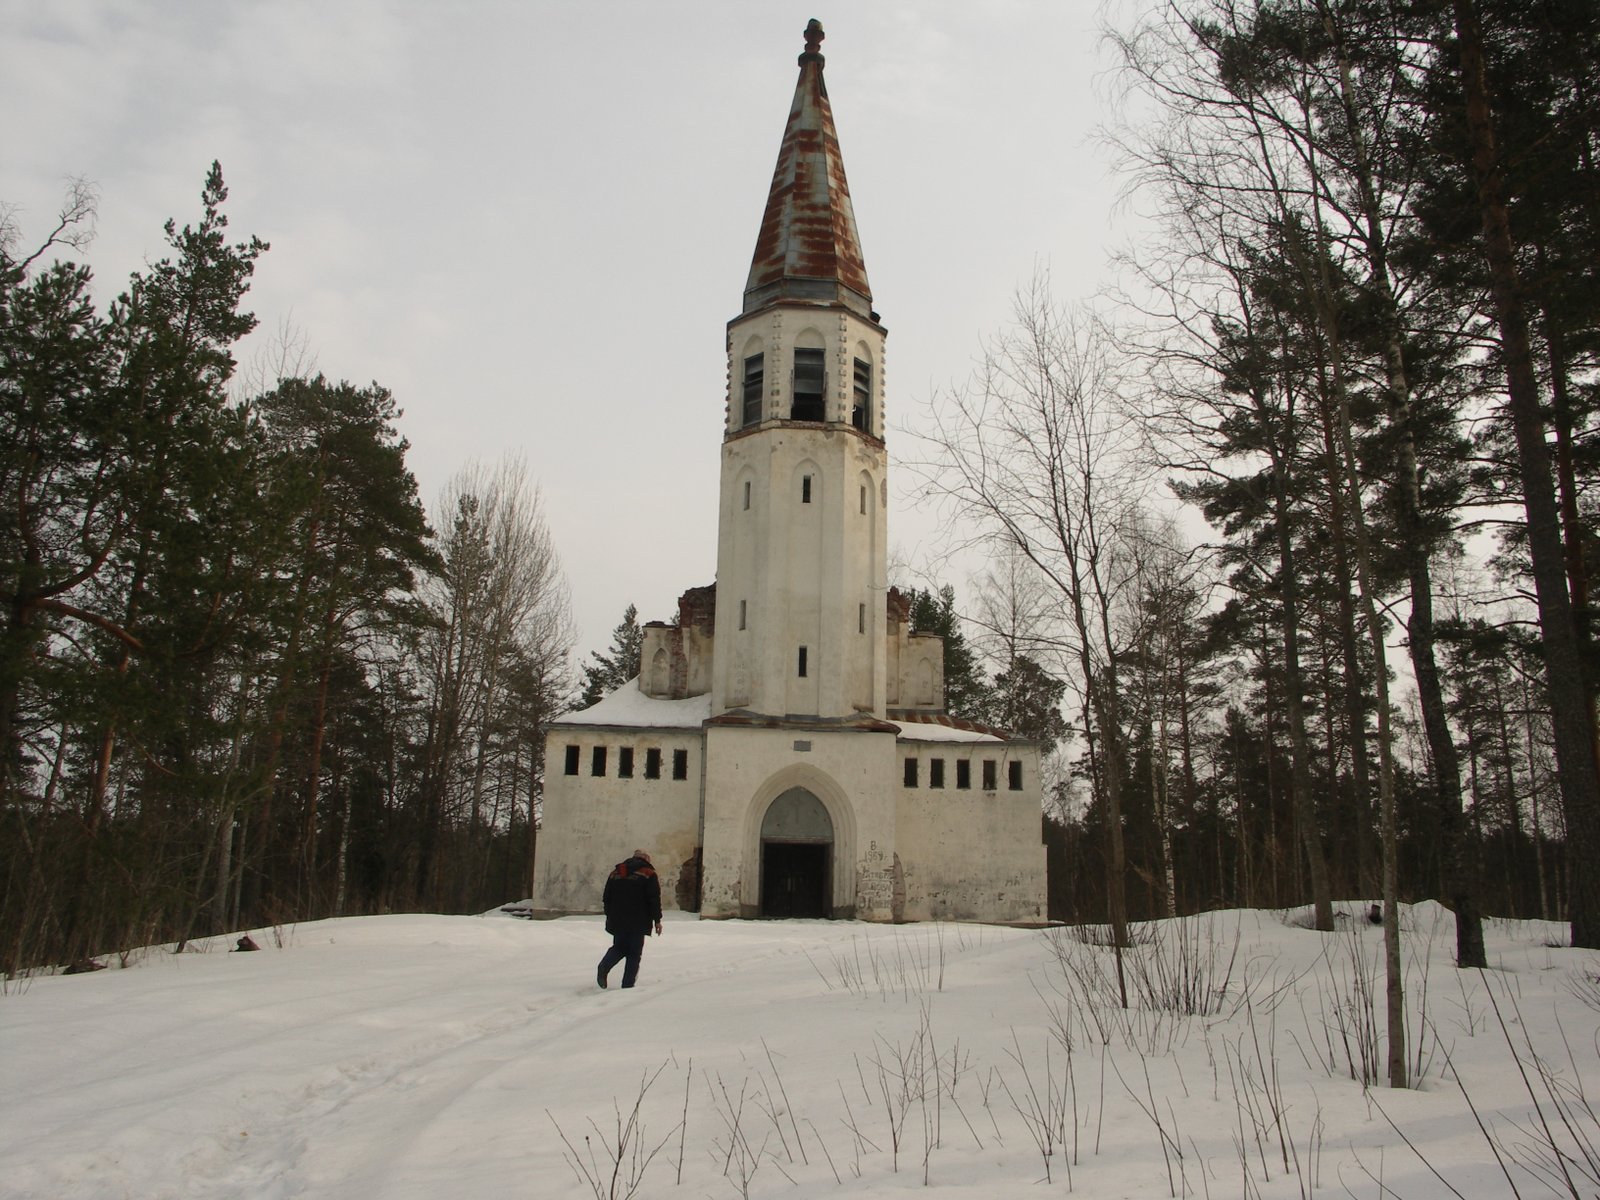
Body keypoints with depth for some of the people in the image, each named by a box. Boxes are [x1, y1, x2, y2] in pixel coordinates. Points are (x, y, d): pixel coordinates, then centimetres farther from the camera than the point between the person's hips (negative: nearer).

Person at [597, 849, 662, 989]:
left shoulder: (615, 872, 14)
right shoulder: (649, 874, -1)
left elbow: (607, 898, 16)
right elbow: (654, 900, -6)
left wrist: (609, 917, 23)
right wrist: (657, 920, -2)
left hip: (617, 921, 4)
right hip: (638, 923, -4)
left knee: (619, 947, 17)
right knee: (634, 953, 3)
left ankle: (603, 967, -9)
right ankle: (627, 985, -4)